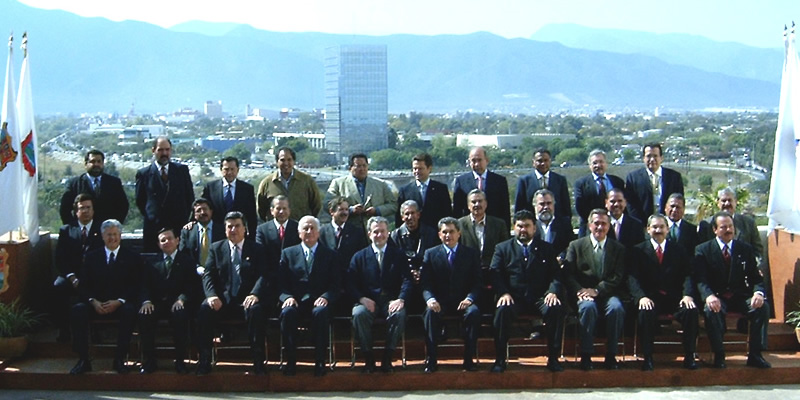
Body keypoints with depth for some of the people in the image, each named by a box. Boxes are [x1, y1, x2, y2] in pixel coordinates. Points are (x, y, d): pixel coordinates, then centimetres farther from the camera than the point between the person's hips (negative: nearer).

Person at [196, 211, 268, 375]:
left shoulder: (257, 249, 10)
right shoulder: (216, 248, 15)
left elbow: (263, 276, -1)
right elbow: (208, 275, 6)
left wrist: (255, 294, -22)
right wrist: (212, 295, -15)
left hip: (246, 300, -1)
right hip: (222, 300, 2)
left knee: (256, 309, -35)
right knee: (205, 308, -29)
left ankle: (258, 361, -26)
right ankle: (204, 360, -22)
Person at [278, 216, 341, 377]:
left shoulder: (330, 255, 16)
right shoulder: (288, 253, 18)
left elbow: (336, 284, 6)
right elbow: (281, 283, 9)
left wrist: (326, 297, -15)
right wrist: (287, 297, -12)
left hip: (319, 302, -1)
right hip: (296, 301, 1)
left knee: (321, 312, -36)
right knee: (287, 312, -34)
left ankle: (320, 361, -27)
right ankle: (291, 360, -23)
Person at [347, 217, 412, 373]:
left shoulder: (398, 255, 14)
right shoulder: (359, 257, 14)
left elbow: (407, 280, 1)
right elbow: (351, 283, 4)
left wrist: (400, 299, -19)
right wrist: (362, 299, -16)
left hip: (391, 301, 0)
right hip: (367, 300, 0)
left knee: (399, 314, -34)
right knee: (358, 313, -33)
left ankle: (387, 358, -20)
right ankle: (368, 358, -19)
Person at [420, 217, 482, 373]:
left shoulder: (471, 253, 11)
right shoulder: (430, 254, 10)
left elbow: (477, 283, 4)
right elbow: (425, 284, 2)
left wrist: (469, 299, -17)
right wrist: (430, 299, -20)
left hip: (463, 302, 0)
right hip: (439, 302, 0)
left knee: (474, 312, -32)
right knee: (430, 313, -33)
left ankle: (469, 359, -25)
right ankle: (431, 360, -29)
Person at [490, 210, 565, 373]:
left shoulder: (546, 249, 17)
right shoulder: (502, 248, 16)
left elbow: (556, 274, 8)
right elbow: (495, 274, 5)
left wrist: (552, 292, -13)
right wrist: (503, 293, -14)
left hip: (540, 298, 1)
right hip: (513, 297, -1)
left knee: (555, 309, -30)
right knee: (503, 310, -33)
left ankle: (553, 359, -19)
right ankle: (500, 360, -23)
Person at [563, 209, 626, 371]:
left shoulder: (618, 248, 13)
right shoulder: (576, 246, 12)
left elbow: (618, 278, 1)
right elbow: (568, 274, 2)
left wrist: (596, 290, -14)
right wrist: (579, 291, -17)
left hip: (607, 294, 1)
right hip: (584, 294, -1)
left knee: (617, 308, -32)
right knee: (588, 307, -35)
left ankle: (611, 355, -22)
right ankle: (586, 355, -27)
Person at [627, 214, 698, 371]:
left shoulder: (679, 250, 15)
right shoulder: (638, 251, 9)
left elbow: (687, 275, 4)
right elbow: (633, 278, -2)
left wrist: (687, 295, -16)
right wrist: (641, 297, -21)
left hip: (675, 298, 2)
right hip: (650, 298, -2)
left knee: (691, 310, -28)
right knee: (645, 312, -34)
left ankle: (689, 356, -17)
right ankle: (647, 357, -25)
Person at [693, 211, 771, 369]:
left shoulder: (745, 249, 9)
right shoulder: (702, 250, 0)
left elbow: (756, 278, 4)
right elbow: (701, 279, -10)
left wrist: (759, 292, -20)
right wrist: (709, 296, -32)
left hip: (740, 296, 3)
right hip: (716, 297, -3)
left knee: (762, 306, -25)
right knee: (710, 310, -35)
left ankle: (755, 355, -16)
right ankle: (719, 356, -22)